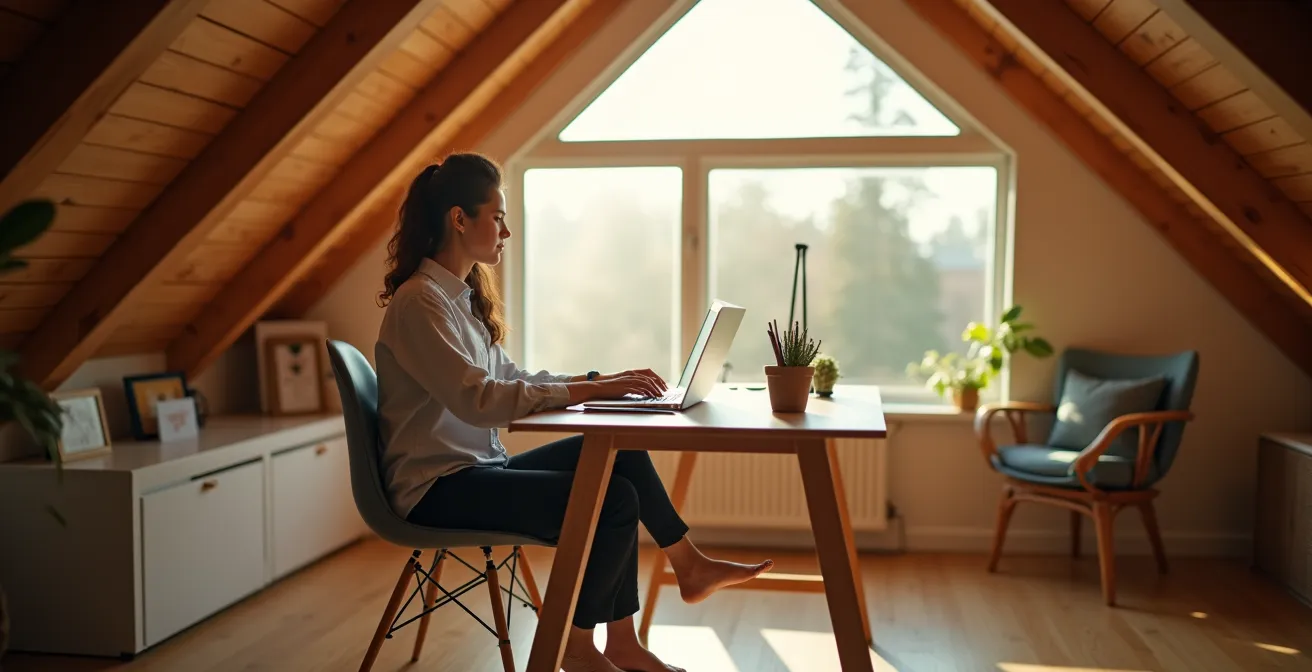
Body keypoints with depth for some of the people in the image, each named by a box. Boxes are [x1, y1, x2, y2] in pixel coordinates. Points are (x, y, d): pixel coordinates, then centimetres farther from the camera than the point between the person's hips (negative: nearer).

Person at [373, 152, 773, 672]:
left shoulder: (463, 295, 13)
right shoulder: (419, 301, -16)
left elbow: (509, 377, 14)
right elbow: (478, 399, -26)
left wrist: (599, 380, 1)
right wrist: (586, 391, -25)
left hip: (477, 469, 9)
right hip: (436, 489, -9)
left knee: (618, 451, -2)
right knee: (615, 499, -18)